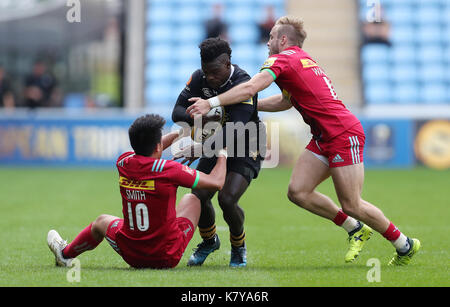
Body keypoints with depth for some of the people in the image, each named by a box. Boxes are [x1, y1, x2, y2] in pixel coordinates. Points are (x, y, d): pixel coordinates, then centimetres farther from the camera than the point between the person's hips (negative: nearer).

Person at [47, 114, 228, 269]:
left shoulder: (123, 163, -7)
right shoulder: (168, 169, -21)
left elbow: (145, 149, 18)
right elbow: (216, 182, -13)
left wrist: (177, 134, 26)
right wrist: (222, 156, 6)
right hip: (168, 258, -2)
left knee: (102, 222, 34)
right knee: (191, 199, 23)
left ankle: (65, 254, 56)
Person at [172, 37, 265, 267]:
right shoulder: (200, 78, -8)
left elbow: (236, 130, -38)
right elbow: (178, 112, -8)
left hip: (245, 152, -5)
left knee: (227, 199, -22)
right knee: (198, 197, -10)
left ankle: (239, 248, 8)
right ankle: (209, 241, 22)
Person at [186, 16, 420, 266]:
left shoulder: (282, 59, -9)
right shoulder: (301, 59, 19)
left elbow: (250, 88, -23)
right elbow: (285, 101, 31)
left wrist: (211, 102, -22)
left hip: (344, 134, -9)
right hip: (323, 139, 9)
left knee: (351, 205, -6)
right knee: (298, 192, 2)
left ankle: (405, 245, 10)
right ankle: (355, 230, 14)